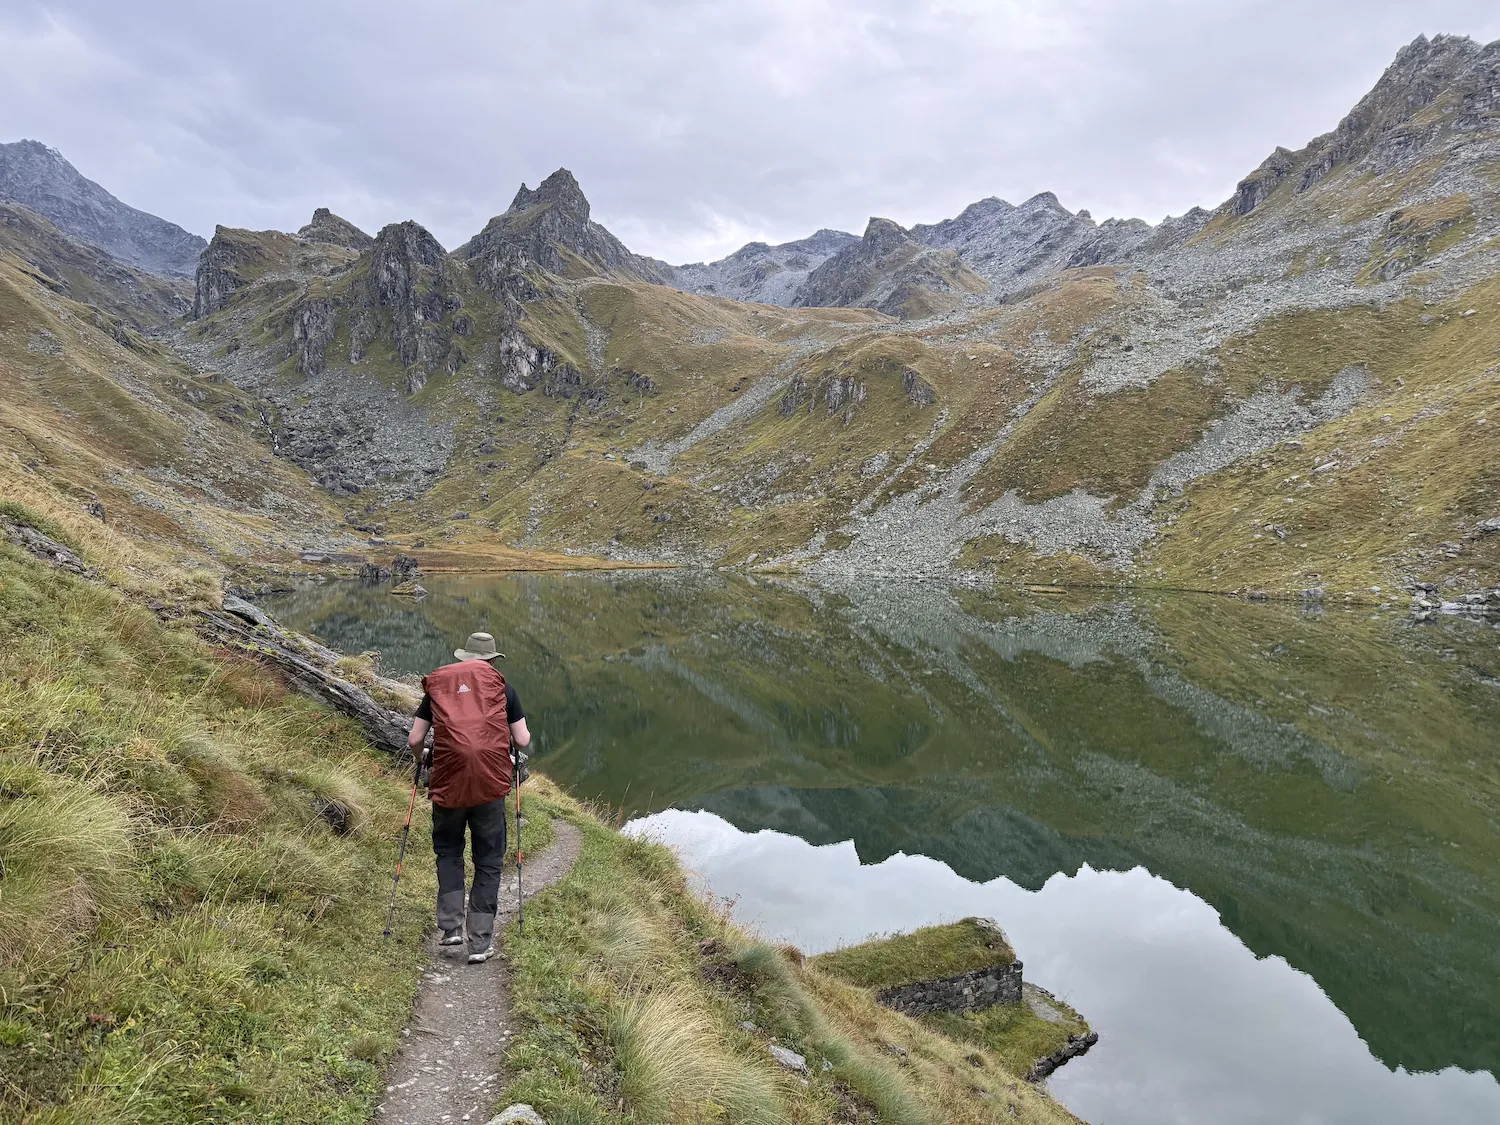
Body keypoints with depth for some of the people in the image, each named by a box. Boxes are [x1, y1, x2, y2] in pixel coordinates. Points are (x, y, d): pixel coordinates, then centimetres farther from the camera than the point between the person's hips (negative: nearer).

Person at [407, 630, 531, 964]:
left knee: (448, 852, 22)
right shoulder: (502, 687, 8)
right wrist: (514, 747, 28)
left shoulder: (436, 685, 11)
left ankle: (451, 926, 14)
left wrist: (420, 759, 30)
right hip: (491, 784, -1)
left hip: (448, 783, 1)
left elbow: (414, 740, 9)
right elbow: (523, 740, 5)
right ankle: (480, 942, 10)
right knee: (488, 862, 9)